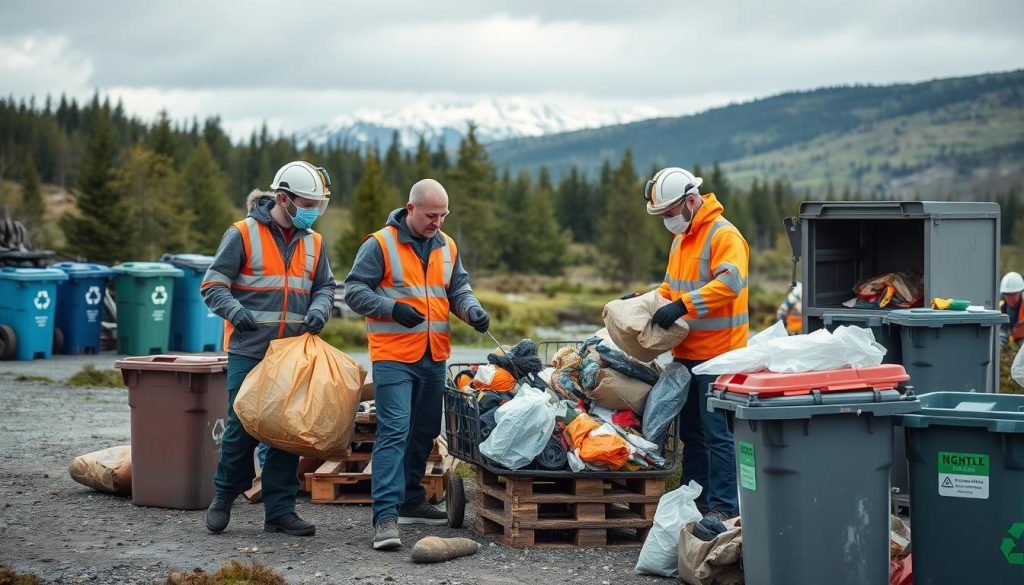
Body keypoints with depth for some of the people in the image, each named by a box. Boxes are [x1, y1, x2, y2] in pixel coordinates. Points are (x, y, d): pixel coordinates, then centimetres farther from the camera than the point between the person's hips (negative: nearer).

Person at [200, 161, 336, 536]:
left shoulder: (313, 243, 12)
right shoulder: (243, 234, -4)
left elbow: (325, 287, 20)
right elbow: (213, 285, -3)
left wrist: (319, 309, -3)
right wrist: (234, 310, -22)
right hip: (248, 350, -4)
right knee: (242, 427, -2)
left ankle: (280, 510, 11)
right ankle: (223, 498, 17)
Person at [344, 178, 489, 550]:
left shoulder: (447, 247, 11)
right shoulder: (380, 244, -7)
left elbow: (458, 289, 19)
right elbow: (354, 290, -8)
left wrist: (472, 310, -3)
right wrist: (393, 308, -21)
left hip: (434, 358, 7)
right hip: (393, 357, -7)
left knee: (424, 433, 16)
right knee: (394, 432, -14)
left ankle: (411, 501, 30)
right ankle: (386, 515, -18)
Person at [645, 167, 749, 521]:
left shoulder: (724, 235, -14)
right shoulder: (682, 237, 17)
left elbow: (729, 283, -29)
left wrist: (682, 305, -32)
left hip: (718, 355, -10)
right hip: (686, 353, 10)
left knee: (717, 433, -6)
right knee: (691, 431, 15)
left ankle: (723, 506, -2)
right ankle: (694, 499, 24)